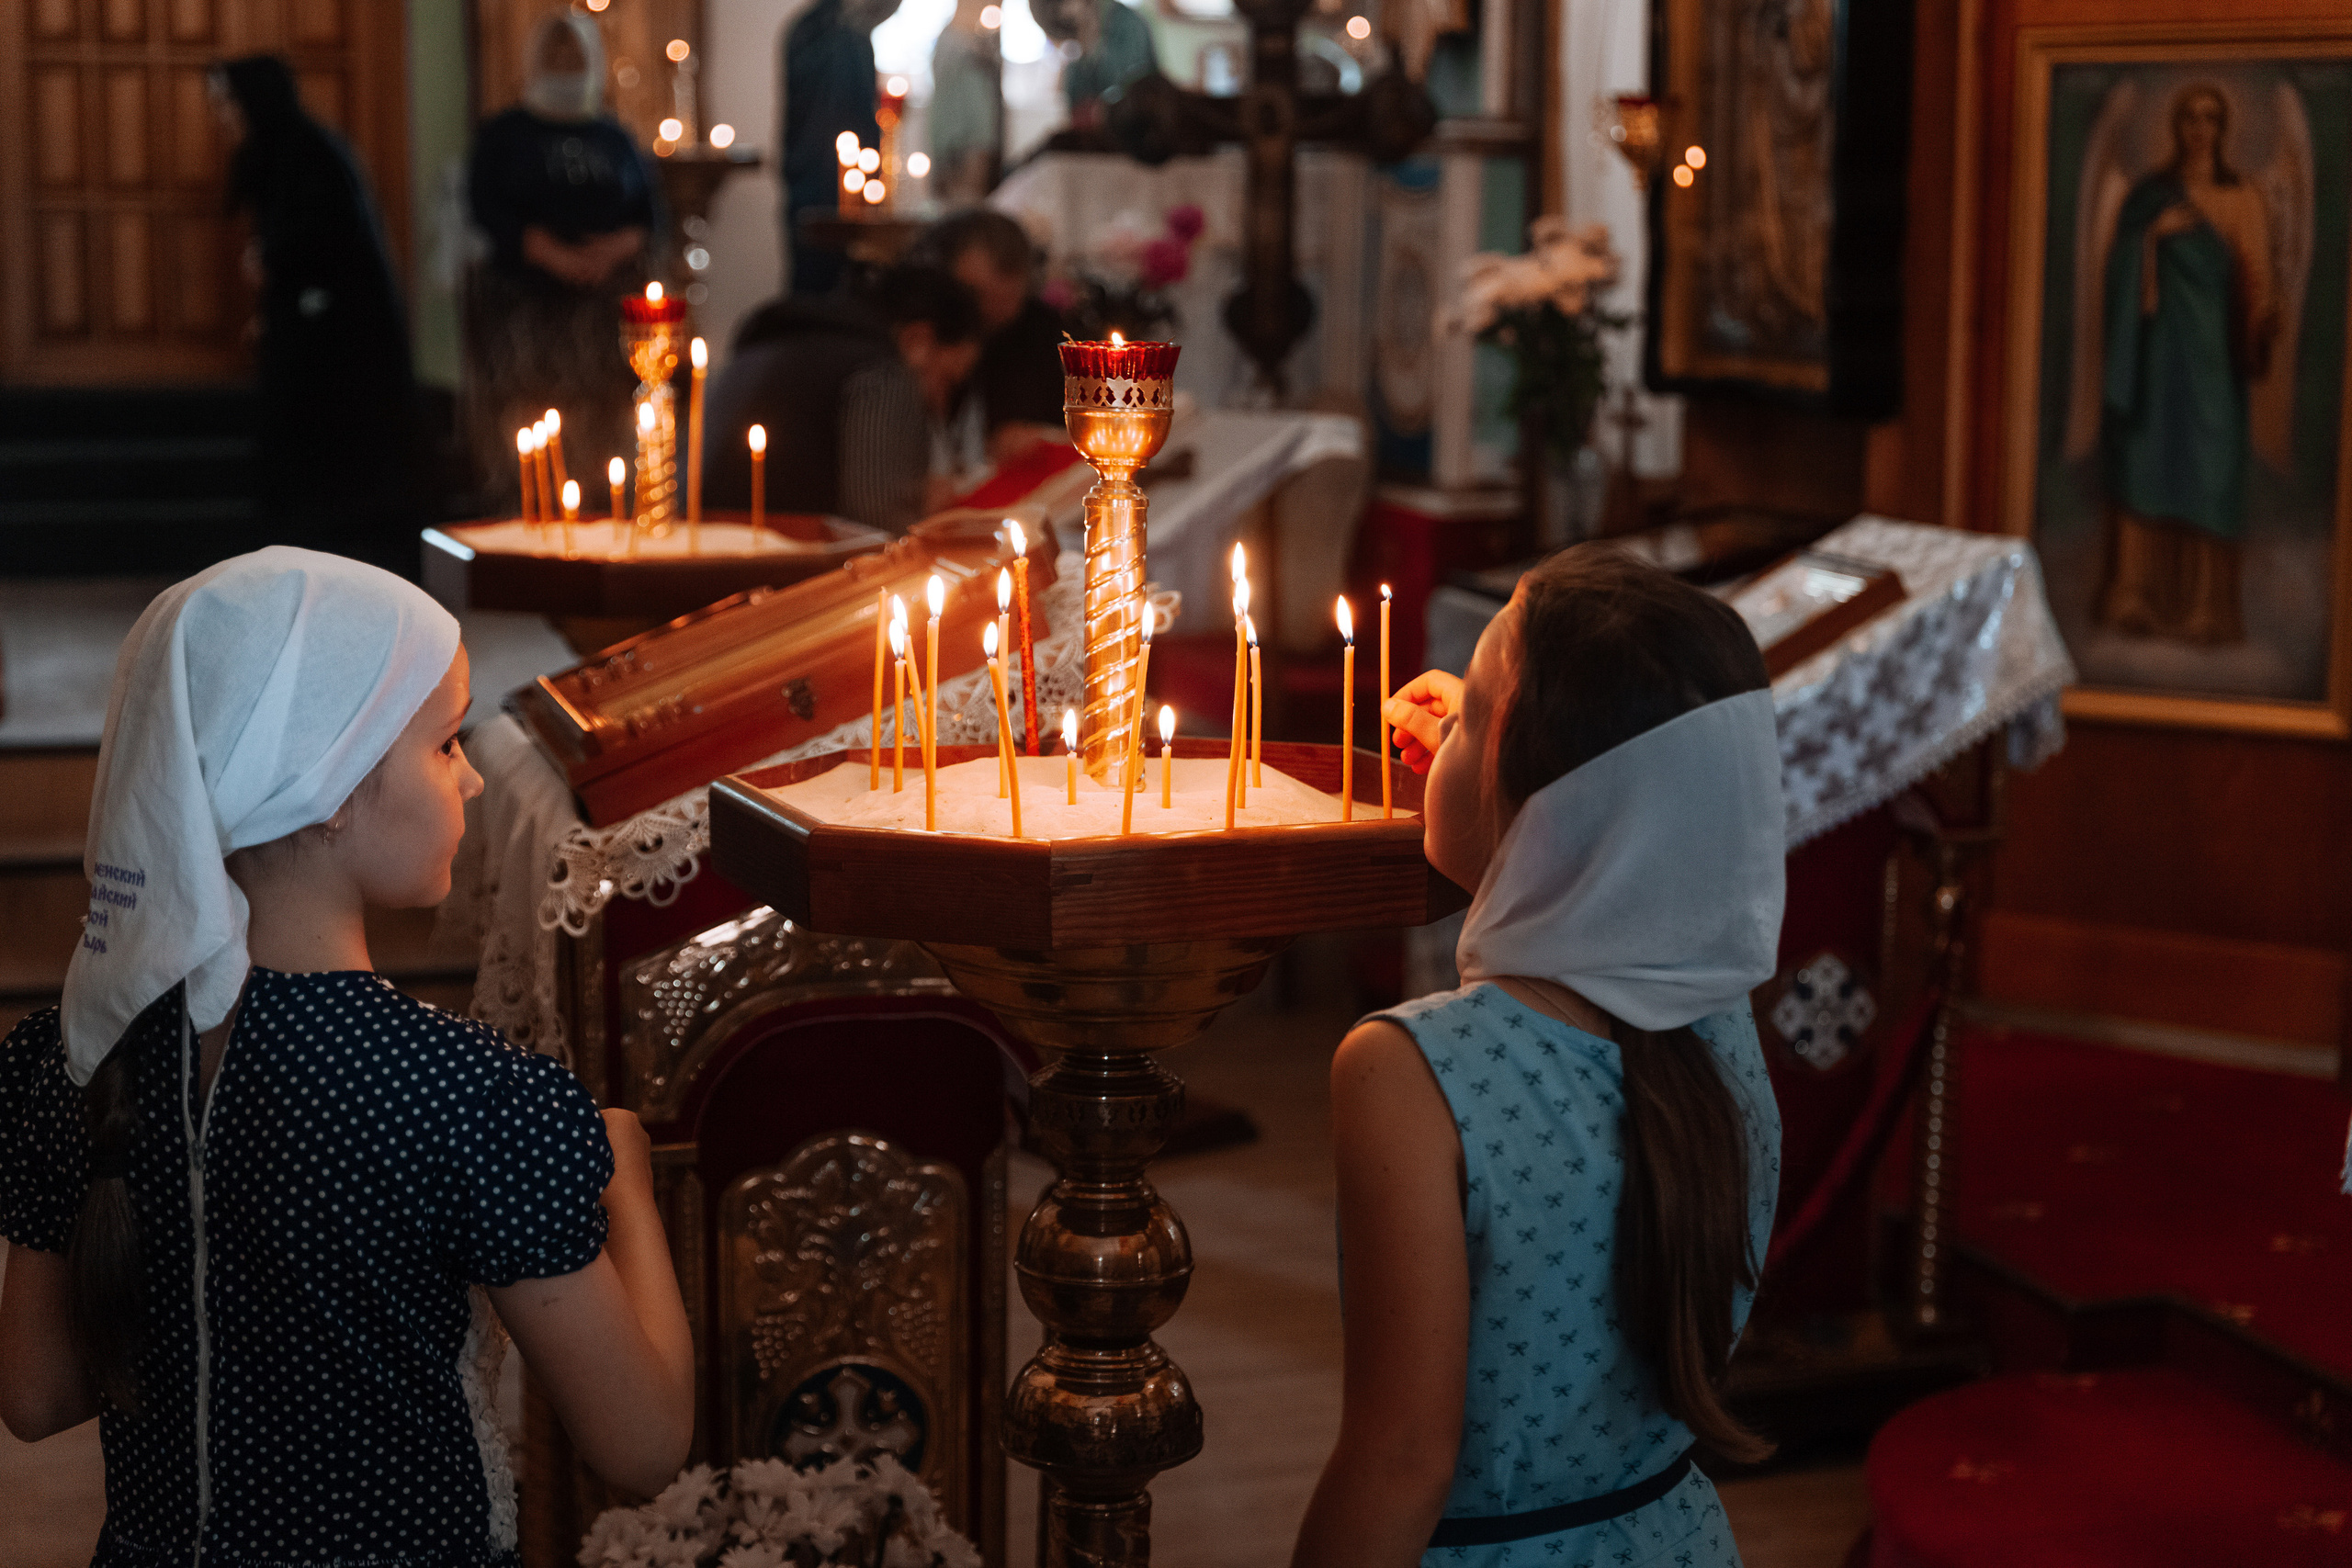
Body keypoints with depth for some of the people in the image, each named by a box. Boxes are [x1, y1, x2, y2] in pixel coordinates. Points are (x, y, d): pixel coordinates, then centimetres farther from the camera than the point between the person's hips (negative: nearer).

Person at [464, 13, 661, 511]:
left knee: (604, 420, -5)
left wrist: (618, 247, -11)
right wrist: (559, 257, -16)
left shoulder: (615, 138, 17)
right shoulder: (504, 134, 9)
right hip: (525, 297, -2)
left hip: (607, 300, 2)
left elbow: (651, 211, 12)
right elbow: (488, 208, -5)